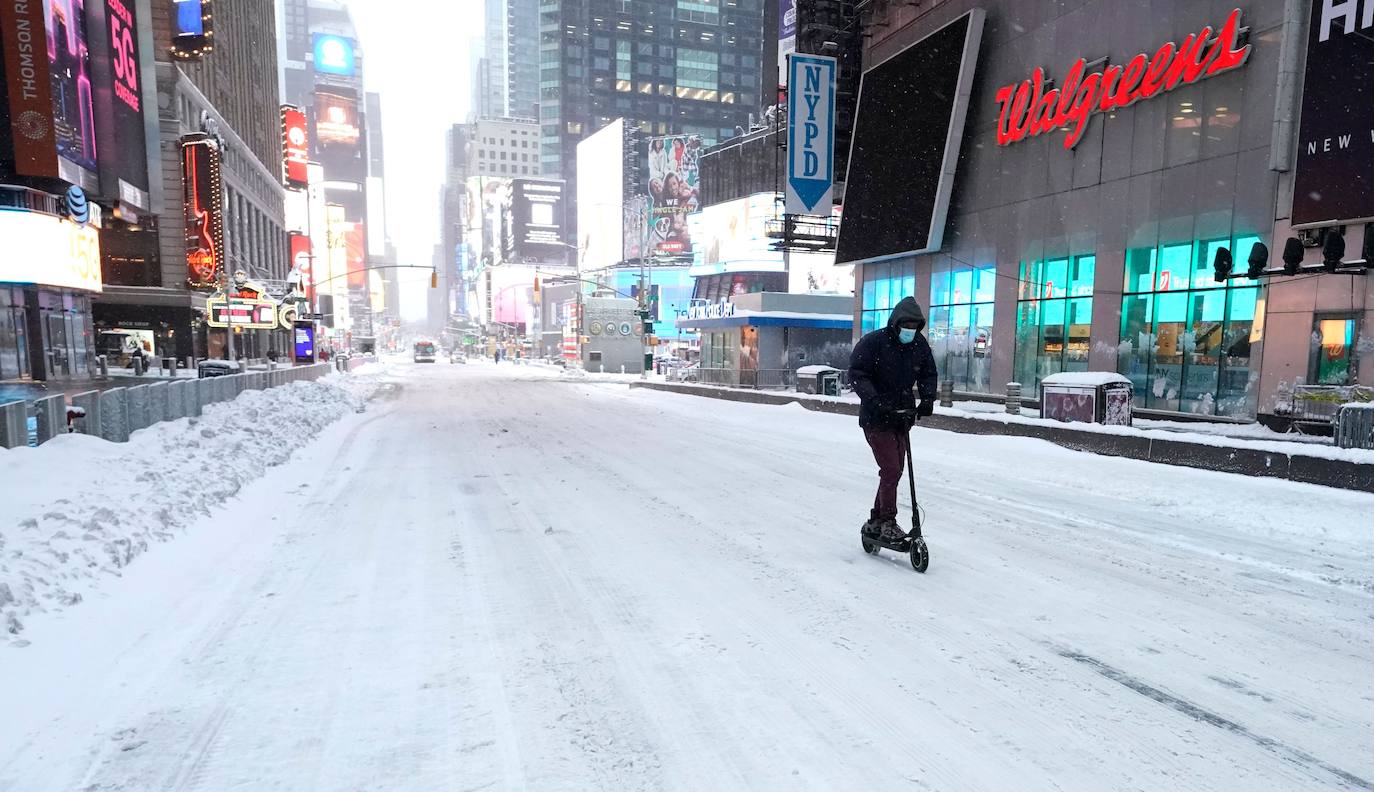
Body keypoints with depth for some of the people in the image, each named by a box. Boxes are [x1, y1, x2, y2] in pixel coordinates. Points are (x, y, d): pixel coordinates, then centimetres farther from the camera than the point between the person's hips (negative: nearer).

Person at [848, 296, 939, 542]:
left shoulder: (920, 345, 4)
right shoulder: (873, 342, -13)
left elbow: (929, 374, 13)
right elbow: (856, 374, -16)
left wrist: (927, 399, -6)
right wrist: (874, 401, -28)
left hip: (903, 417, 7)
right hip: (876, 419, -7)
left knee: (895, 471, 11)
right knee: (891, 470, -12)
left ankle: (875, 522, 24)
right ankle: (888, 522, 2)